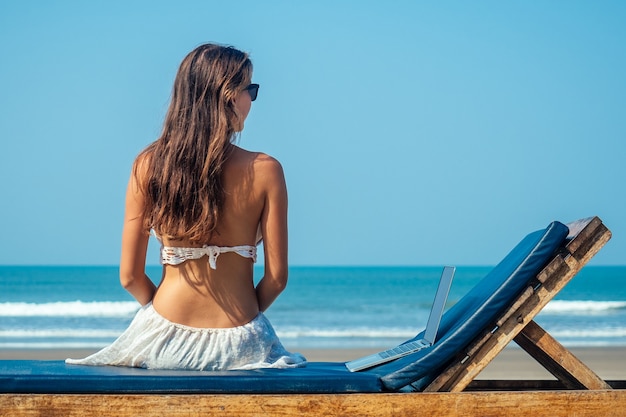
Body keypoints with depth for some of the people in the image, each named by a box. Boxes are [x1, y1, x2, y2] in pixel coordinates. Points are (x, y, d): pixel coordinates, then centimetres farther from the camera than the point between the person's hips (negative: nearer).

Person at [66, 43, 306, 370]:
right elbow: (277, 277, -7)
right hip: (237, 342, -2)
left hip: (164, 337, 2)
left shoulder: (149, 165, -6)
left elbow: (130, 276, -4)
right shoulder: (265, 171, -10)